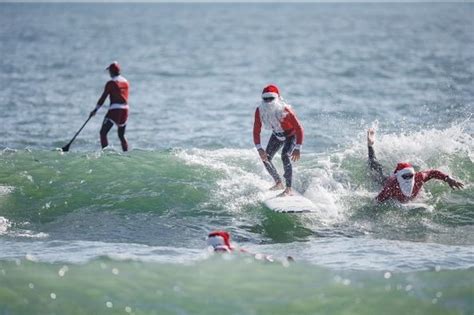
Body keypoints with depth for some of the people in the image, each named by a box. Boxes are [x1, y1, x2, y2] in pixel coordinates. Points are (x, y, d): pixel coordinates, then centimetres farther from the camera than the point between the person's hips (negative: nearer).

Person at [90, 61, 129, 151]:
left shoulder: (111, 83, -7)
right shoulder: (126, 82, 11)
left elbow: (103, 97, -7)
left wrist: (95, 109, -3)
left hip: (114, 110, -6)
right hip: (125, 110, 6)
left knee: (103, 133, -3)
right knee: (121, 135, 17)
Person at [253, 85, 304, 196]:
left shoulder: (285, 110, -38)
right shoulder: (259, 111, -24)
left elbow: (299, 128, -33)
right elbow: (256, 131, -14)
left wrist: (297, 148, -36)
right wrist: (259, 148, -24)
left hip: (291, 134, -6)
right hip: (277, 135, 6)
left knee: (285, 156, -26)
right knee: (265, 158, 2)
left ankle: (288, 189, -22)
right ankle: (279, 183, 23)